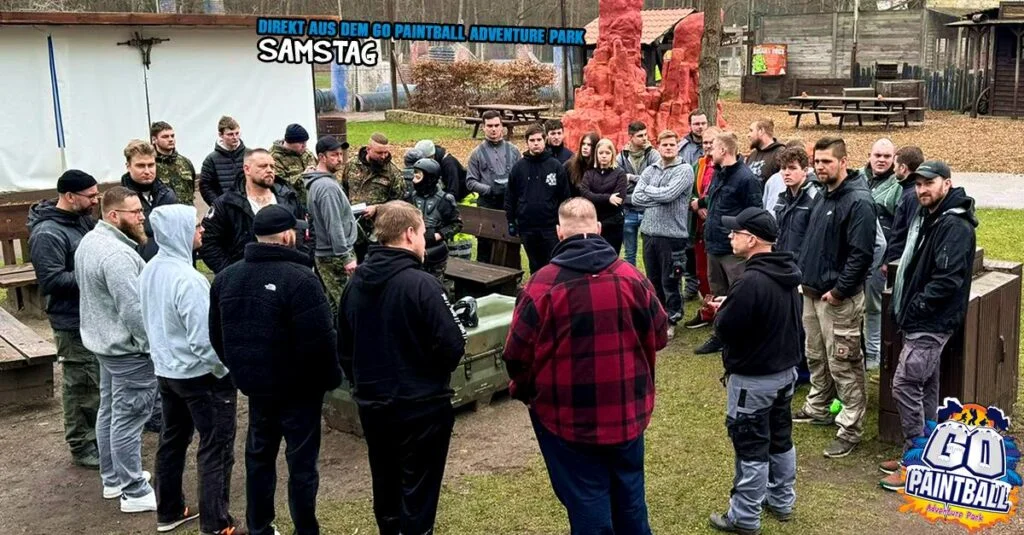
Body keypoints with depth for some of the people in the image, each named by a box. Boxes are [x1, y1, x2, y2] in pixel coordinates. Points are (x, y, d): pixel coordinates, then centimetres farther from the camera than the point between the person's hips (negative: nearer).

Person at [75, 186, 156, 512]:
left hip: (103, 339, 11)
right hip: (128, 348, -11)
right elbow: (134, 310, -28)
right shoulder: (117, 254, -26)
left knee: (109, 411, 20)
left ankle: (112, 479, 34)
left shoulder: (89, 241, 7)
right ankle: (135, 493, 8)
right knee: (128, 419, -2)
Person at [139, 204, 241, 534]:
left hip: (166, 370, 9)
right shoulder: (189, 280, -27)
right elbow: (204, 340, -26)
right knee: (217, 450, 2)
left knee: (172, 440, 20)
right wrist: (227, 370, -11)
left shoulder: (149, 271, 1)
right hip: (200, 375, -9)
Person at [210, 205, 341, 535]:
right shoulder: (299, 279, -22)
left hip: (255, 385, 7)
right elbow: (320, 339, -23)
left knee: (259, 456, 19)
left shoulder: (226, 277, 2)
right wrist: (331, 378, -7)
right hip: (298, 387, -6)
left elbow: (217, 337, 11)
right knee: (302, 462, 5)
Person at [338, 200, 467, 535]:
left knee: (385, 489, 21)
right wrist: (459, 325, 0)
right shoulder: (421, 284, -20)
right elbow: (452, 349, -22)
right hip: (422, 407, -6)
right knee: (418, 497, 6)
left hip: (372, 406, 7)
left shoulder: (356, 283, 1)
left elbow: (344, 347, 11)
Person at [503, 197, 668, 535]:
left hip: (569, 417, -3)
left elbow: (518, 354, -11)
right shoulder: (631, 277, -6)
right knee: (630, 499, 22)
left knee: (587, 506, 10)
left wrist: (524, 391, 10)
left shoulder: (542, 284, -16)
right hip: (627, 411, 4)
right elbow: (659, 336, 5)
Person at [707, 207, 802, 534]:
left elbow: (725, 329, -23)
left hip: (753, 378, -9)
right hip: (786, 370, 9)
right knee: (780, 438, 21)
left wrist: (724, 309, -3)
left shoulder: (751, 281, -28)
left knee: (751, 448, 3)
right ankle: (782, 501, 36)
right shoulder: (788, 274, 2)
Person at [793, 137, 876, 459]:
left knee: (843, 365, -3)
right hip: (812, 292, 9)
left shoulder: (858, 201, -17)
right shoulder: (824, 196, 12)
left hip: (839, 299, -9)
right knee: (816, 357, 21)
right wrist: (803, 276, 13)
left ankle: (851, 429, 6)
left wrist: (838, 290, -20)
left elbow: (861, 253, -22)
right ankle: (817, 409, 37)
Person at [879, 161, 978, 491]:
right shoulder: (926, 216, 13)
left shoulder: (955, 226, -18)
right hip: (921, 320, 10)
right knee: (926, 386, 15)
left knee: (904, 386, -9)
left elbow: (948, 279, -25)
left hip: (931, 323, -10)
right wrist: (906, 308, 11)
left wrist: (915, 308, -17)